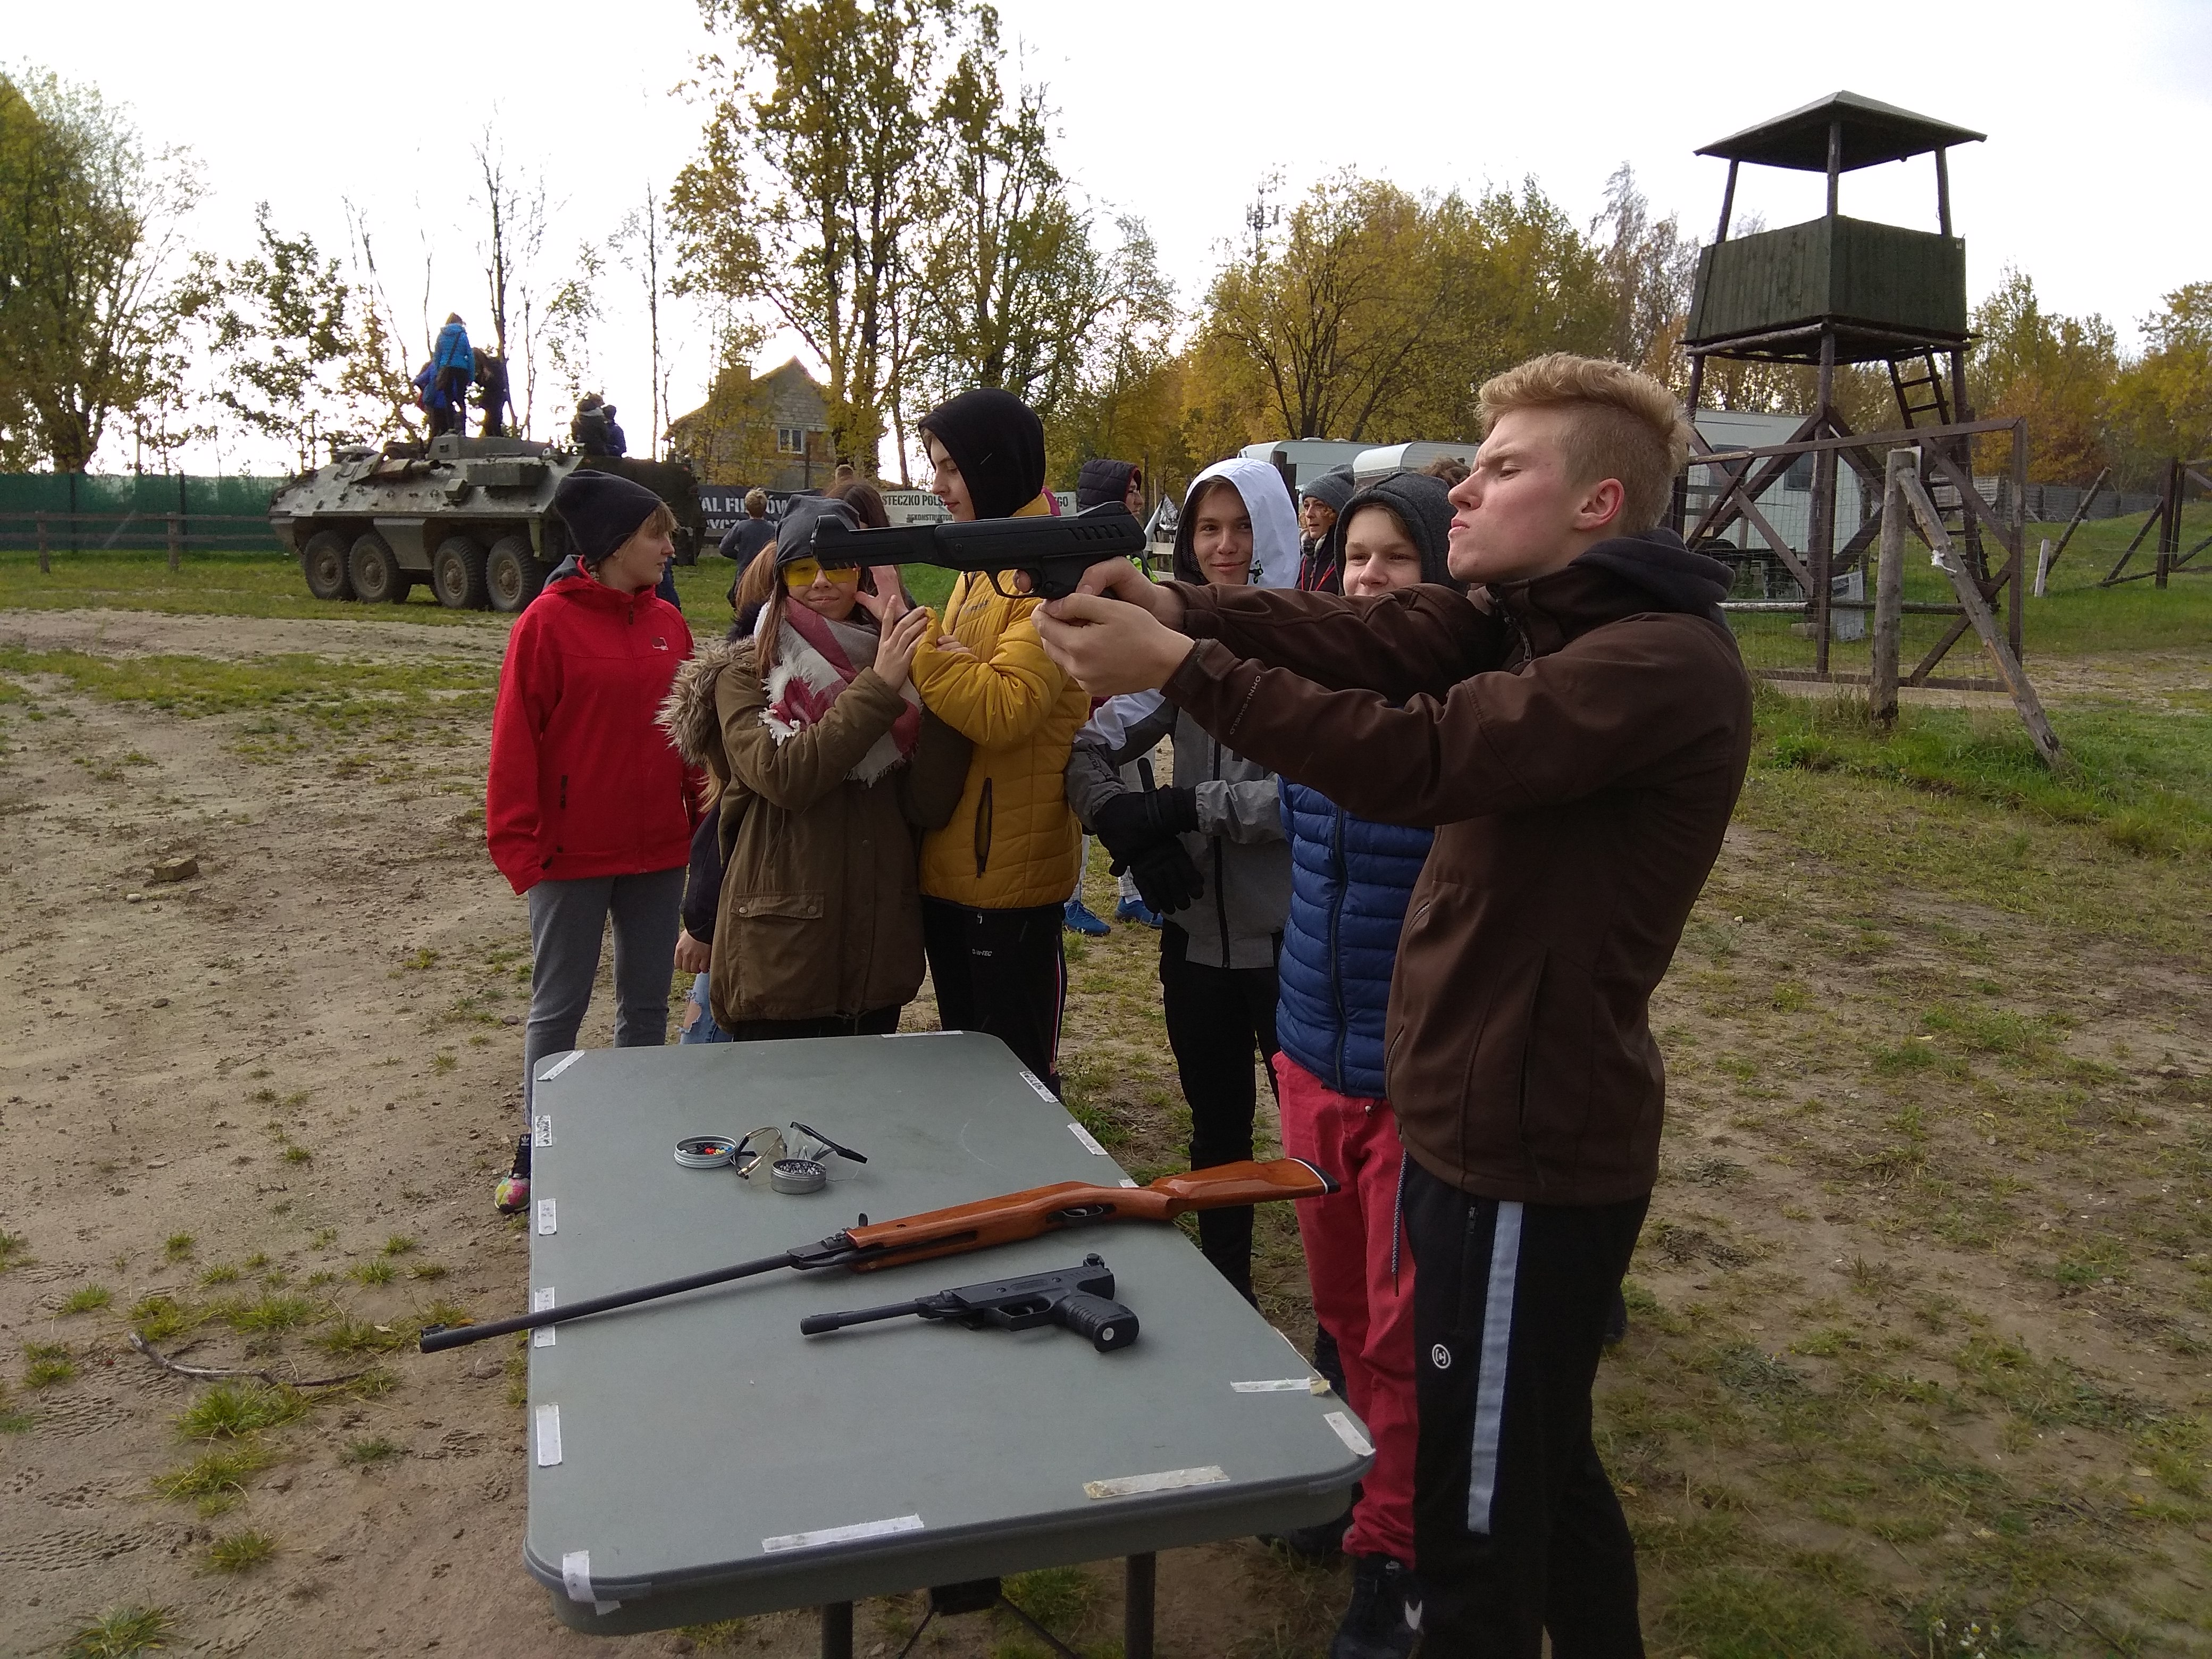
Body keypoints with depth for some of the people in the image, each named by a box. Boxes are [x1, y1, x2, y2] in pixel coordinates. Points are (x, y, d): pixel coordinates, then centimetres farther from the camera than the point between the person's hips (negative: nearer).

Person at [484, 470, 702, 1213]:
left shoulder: (667, 623, 5)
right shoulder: (547, 623, -10)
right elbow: (516, 742, -11)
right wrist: (518, 847, -12)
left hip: (657, 850, 5)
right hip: (571, 855, -5)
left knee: (647, 1003, 14)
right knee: (557, 1009, 8)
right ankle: (537, 1157, 22)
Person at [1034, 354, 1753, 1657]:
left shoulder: (1664, 662, -19)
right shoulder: (1528, 621, 10)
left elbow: (1418, 758, -29)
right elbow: (1361, 638, -2)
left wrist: (1179, 666, -27)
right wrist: (1176, 605, -16)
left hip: (1529, 1145, -9)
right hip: (1488, 1115, 9)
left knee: (1482, 1519, 5)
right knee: (1542, 1462, 26)